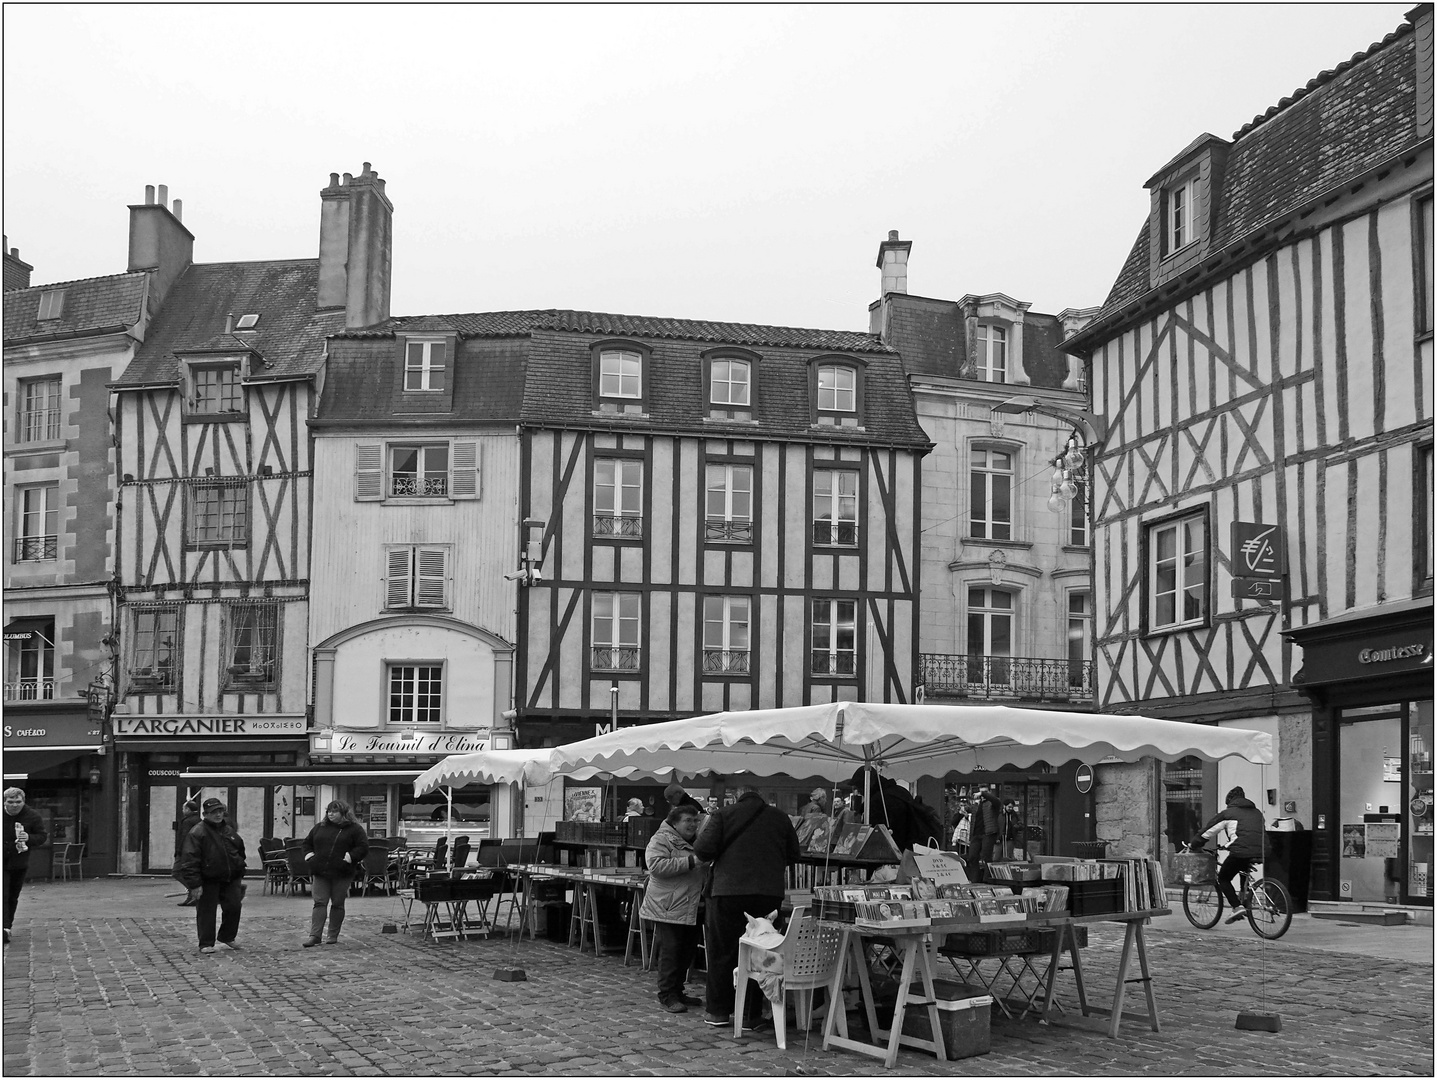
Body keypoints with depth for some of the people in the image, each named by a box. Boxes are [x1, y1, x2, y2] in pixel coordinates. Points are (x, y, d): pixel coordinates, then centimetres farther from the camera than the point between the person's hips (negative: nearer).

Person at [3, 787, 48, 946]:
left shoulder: (33, 816, -4)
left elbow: (43, 837, -2)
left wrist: (29, 838, -22)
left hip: (20, 865, 1)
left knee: (13, 897, 12)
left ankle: (7, 925, 27)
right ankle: (5, 928, -22)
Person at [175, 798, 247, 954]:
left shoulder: (229, 830, 9)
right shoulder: (197, 833, -13)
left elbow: (240, 852, 20)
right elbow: (190, 860, -17)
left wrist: (241, 876, 17)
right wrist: (195, 884, -21)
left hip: (231, 878, 5)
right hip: (207, 881, -5)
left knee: (234, 907, 4)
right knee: (206, 911, -2)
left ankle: (226, 938, 23)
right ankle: (206, 944, 8)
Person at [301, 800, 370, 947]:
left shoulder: (354, 829, 0)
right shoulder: (319, 827, 13)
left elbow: (363, 847, -6)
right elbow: (307, 843, 23)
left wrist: (349, 858, -15)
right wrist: (309, 856, 5)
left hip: (342, 874, -3)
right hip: (320, 872, 3)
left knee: (337, 904, 4)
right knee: (319, 903, -4)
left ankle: (333, 935, 14)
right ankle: (314, 935, -8)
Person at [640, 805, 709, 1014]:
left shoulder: (697, 842, 18)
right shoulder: (661, 840, -8)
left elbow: (704, 870, 35)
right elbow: (656, 865, -25)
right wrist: (690, 861, -25)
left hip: (691, 909, 8)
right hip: (669, 908, -8)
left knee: (687, 950, 11)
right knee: (670, 950, -6)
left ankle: (677, 991, 23)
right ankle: (667, 996, 0)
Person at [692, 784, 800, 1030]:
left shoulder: (723, 816, 0)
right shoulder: (780, 818, 9)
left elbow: (704, 850, -8)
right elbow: (793, 855, 14)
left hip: (728, 892, -2)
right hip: (770, 895, 2)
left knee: (721, 952, 9)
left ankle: (717, 1011, 14)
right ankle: (750, 1014, 11)